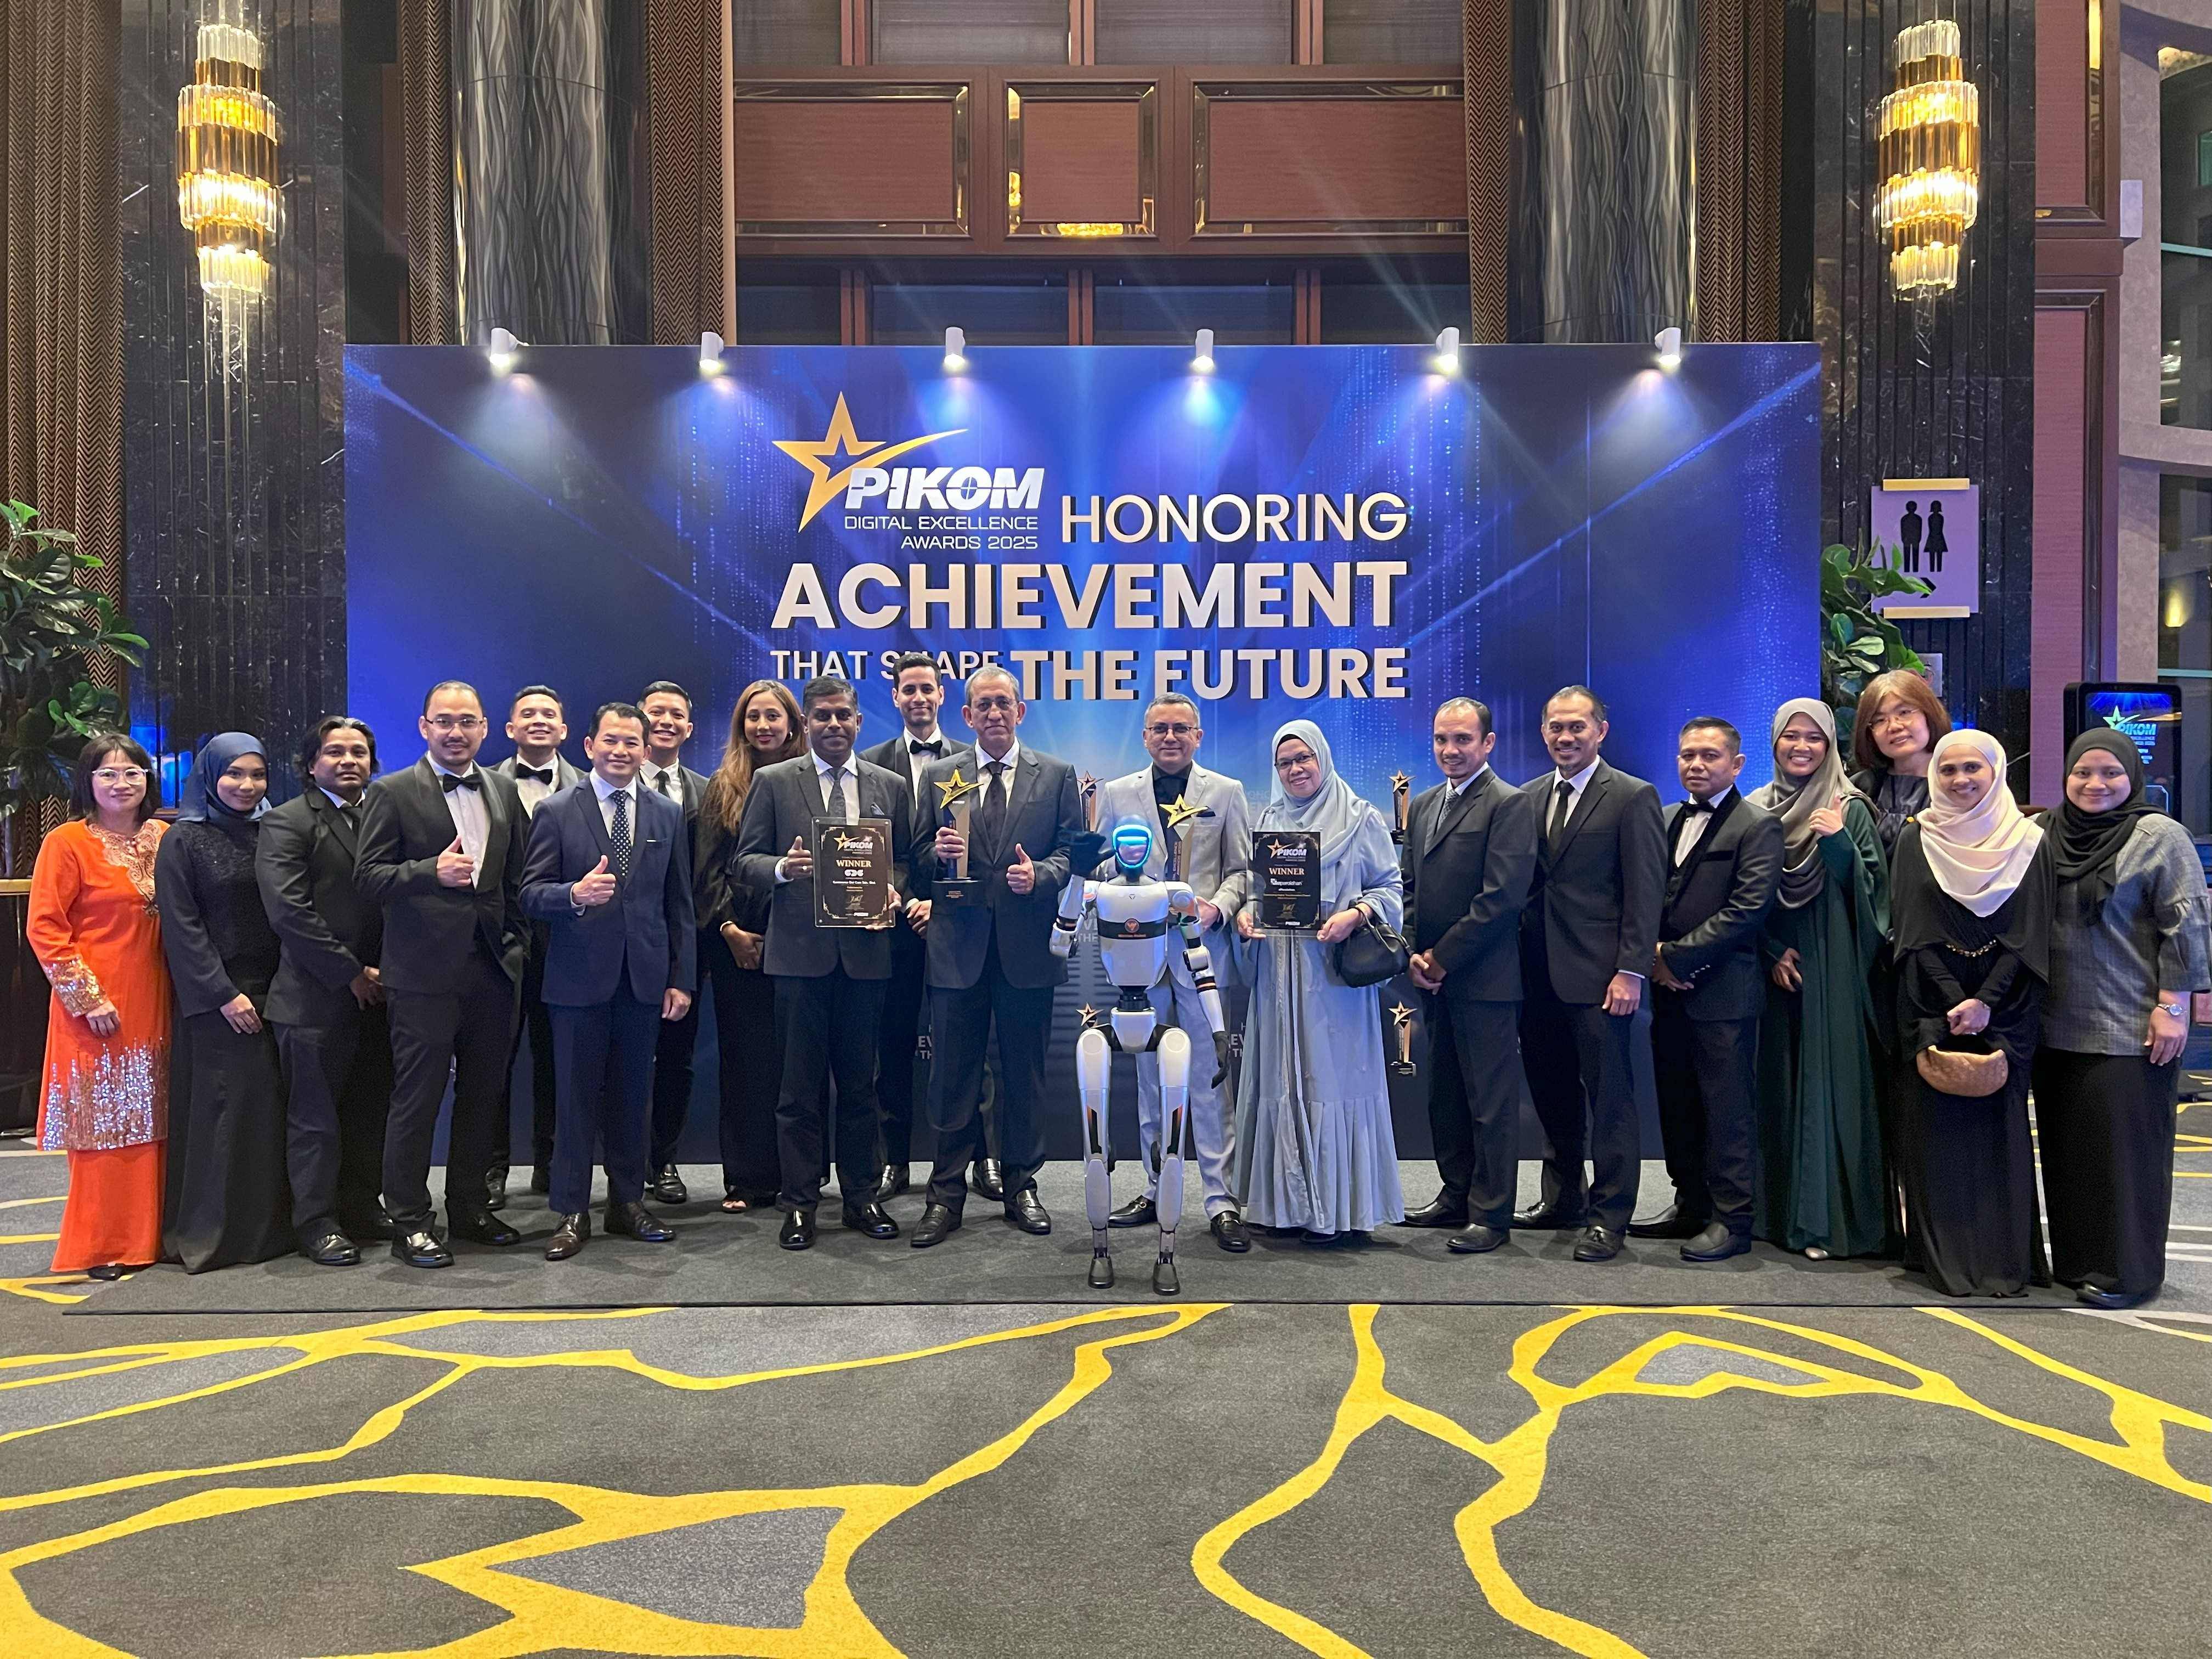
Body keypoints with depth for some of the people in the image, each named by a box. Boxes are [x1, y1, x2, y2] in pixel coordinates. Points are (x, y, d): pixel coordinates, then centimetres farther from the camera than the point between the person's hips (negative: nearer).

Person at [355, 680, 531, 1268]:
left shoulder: (504, 792, 13)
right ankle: (409, 1223, 11)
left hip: (493, 970, 5)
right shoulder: (392, 793, -2)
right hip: (425, 972, -5)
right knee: (417, 1098, 1)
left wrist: (517, 946, 8)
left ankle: (469, 1207, 26)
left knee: (484, 1095, 12)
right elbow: (368, 876, -8)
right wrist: (432, 871, -23)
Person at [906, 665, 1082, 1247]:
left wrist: (1039, 875, -16)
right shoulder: (937, 776, 10)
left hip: (1028, 946, 0)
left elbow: (1073, 853, 2)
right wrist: (937, 852, -13)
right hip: (957, 946, 1)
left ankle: (1020, 1187, 22)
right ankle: (947, 1193, 15)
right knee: (953, 1075, 5)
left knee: (1025, 1073, 9)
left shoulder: (1057, 775, 7)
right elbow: (916, 866, 8)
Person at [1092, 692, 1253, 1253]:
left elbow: (1242, 869, 5)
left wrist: (1217, 906, -13)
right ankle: (1155, 1191, 22)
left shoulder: (1227, 793, 8)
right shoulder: (1116, 794, 11)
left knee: (1208, 1077, -4)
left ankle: (1221, 1201, 3)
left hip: (1202, 948, -2)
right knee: (1149, 1076, 10)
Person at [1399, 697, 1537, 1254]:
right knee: (1445, 1097, 15)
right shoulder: (1422, 806, 15)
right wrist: (1414, 953, 1)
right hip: (1434, 978, 8)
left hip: (1485, 979, -7)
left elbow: (1502, 897, -16)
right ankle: (1457, 1196, 27)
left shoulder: (1510, 805, -8)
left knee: (1492, 1100, 0)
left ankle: (1491, 1214, 9)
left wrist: (1444, 957, -14)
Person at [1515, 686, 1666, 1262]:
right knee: (1553, 1097, 14)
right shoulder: (1529, 798, 12)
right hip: (1540, 977, 6)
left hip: (1598, 977, -6)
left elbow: (1645, 893, -9)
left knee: (1609, 1099, 1)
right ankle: (1564, 1199, 28)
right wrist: (1519, 965, 8)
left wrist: (1631, 972, -15)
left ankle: (1608, 1216, 11)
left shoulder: (1633, 798, -4)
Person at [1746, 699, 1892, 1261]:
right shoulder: (1756, 809, 8)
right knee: (1777, 1085, 6)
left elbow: (1872, 888, -4)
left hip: (1832, 970, -3)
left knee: (1828, 1083, -4)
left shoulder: (1851, 809, 1)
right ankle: (1776, 1210, 15)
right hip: (1772, 969, 3)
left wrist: (1840, 844, -20)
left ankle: (1827, 1218, 2)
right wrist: (1771, 953, -3)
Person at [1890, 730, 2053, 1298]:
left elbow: (2029, 934, -3)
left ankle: (2003, 1256, 10)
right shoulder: (1916, 841, 4)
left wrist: (1986, 1003, -12)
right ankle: (1944, 1256, 8)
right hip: (1929, 1011, 0)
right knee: (1935, 1129, 0)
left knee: (1999, 1127, 1)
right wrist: (1953, 1003, -11)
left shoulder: (2029, 842, 4)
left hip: (2003, 1012, 0)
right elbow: (1915, 932, -2)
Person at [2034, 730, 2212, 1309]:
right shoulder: (2046, 837, 10)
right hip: (2059, 1027, 6)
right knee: (2068, 1147, 11)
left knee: (2126, 1147, 0)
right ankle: (2076, 1258, 23)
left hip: (2130, 1032, -5)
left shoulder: (2159, 837, -5)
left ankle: (2127, 1270, 11)